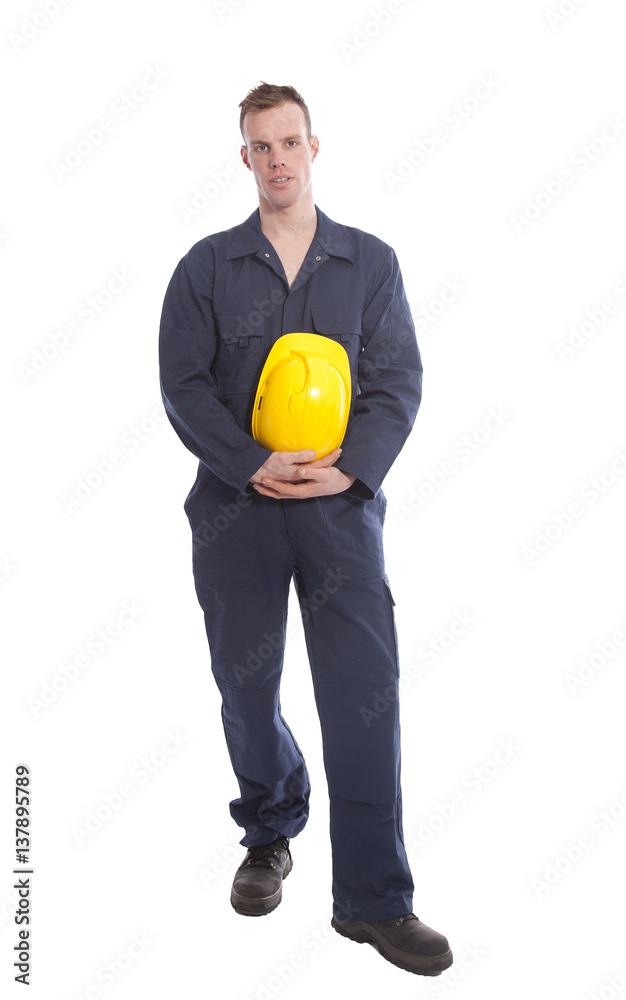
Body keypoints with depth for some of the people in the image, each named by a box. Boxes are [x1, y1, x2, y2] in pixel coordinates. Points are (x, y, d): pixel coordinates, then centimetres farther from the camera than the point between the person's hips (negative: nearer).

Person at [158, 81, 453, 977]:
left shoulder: (371, 263, 8)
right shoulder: (208, 266, 7)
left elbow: (399, 379, 3)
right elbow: (183, 382, 0)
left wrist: (351, 468, -13)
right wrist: (254, 465, -14)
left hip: (342, 504, 0)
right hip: (235, 504, 1)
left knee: (364, 692, -5)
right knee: (246, 686, 10)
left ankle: (373, 899, 7)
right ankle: (270, 836, 36)